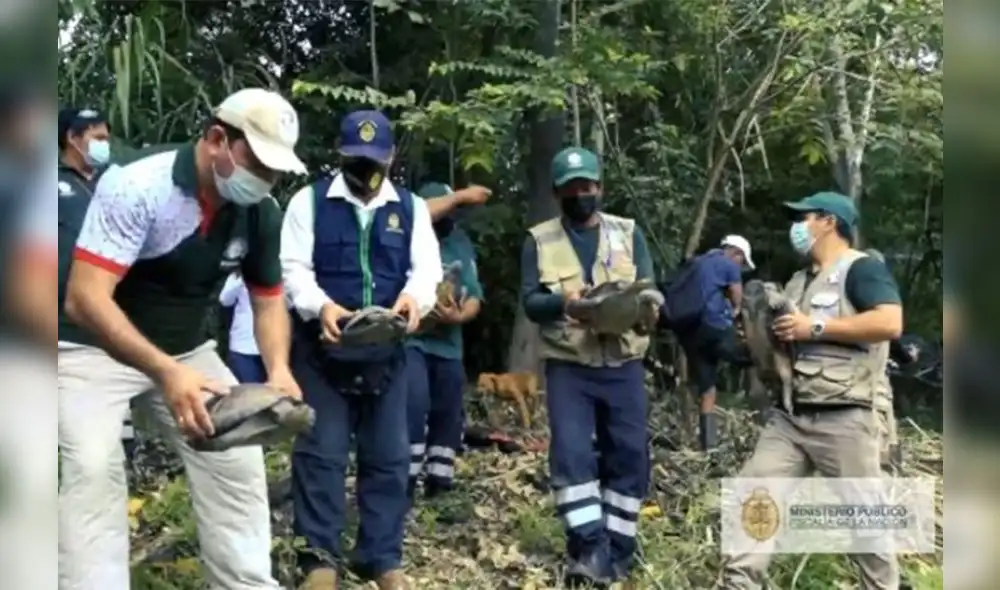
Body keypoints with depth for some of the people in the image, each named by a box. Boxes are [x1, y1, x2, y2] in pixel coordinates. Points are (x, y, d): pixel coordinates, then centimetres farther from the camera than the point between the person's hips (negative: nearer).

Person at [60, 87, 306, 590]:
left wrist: (278, 370, -20)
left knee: (238, 457, 0)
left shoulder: (262, 213, -10)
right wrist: (166, 374, -46)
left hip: (186, 351, 5)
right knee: (93, 468, -23)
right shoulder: (136, 188, -29)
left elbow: (268, 300, 1)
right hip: (95, 349, -5)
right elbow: (84, 299, -34)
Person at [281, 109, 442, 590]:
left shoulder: (411, 208, 9)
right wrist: (321, 306, -27)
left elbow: (427, 267, -1)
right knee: (320, 453, -1)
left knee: (389, 457, 8)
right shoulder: (309, 201, 1)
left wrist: (414, 298, -25)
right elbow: (293, 267, -7)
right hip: (322, 348, -3)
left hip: (386, 352, 3)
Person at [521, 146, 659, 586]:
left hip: (623, 366, 2)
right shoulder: (539, 240, 5)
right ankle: (590, 550, -7)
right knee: (572, 453, -12)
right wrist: (562, 301, -23)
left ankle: (616, 552, 16)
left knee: (628, 455, 3)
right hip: (567, 367, -1)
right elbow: (530, 303, -2)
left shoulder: (628, 233, 9)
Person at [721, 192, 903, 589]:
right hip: (788, 417, 8)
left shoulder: (860, 268, -4)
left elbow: (890, 323, -20)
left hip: (842, 420, -7)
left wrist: (816, 328, -17)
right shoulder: (798, 281, 22)